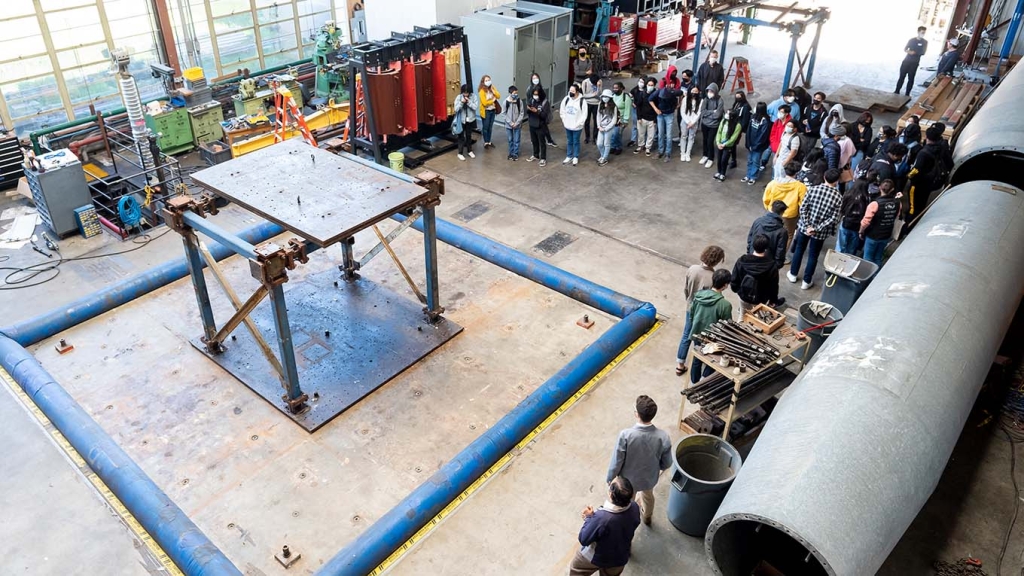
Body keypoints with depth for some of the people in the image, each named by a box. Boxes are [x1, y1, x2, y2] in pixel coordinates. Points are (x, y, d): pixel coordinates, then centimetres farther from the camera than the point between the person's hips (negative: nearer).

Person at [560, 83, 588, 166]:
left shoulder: (582, 101, -18)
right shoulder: (566, 99, -6)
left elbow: (584, 115, -13)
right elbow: (562, 111, 6)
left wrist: (578, 124, -15)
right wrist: (564, 121, 1)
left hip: (577, 127, -4)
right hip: (568, 126, 4)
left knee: (576, 142, 11)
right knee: (569, 141, 18)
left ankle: (575, 157, 26)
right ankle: (569, 156, 32)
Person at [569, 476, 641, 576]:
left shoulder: (601, 517, -42)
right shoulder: (634, 508, -26)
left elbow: (583, 540, -26)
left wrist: (589, 517, -12)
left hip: (597, 558, -4)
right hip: (621, 558, 4)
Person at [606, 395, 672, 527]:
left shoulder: (626, 435, -36)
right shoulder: (663, 437, -28)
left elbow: (616, 462, -23)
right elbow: (667, 463, -12)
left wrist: (610, 479, -3)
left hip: (628, 479, -3)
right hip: (650, 478, 3)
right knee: (648, 496, 36)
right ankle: (646, 518, 64)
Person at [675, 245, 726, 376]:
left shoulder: (692, 269, -16)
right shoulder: (714, 277, -30)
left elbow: (685, 289, -2)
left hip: (691, 309, 4)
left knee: (686, 336, 22)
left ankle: (680, 365, 32)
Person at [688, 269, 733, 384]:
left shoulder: (698, 295, -13)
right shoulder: (725, 305, -29)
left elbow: (691, 314, 1)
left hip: (697, 335, 6)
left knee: (696, 360, 27)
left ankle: (694, 384, 45)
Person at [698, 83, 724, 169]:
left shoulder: (719, 101, -17)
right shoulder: (706, 99, -4)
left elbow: (717, 114, -22)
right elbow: (702, 111, -9)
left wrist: (708, 113, -12)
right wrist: (712, 112, -17)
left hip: (714, 125, -4)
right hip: (704, 123, 4)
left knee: (710, 142, 0)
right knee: (704, 140, 16)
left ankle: (711, 159, 19)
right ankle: (705, 155, 39)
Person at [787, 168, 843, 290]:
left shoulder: (813, 189, -13)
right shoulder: (839, 197, -14)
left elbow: (803, 208, -13)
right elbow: (834, 219, -16)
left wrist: (808, 226, -11)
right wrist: (817, 229, -14)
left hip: (804, 226, 1)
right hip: (821, 232, -1)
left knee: (799, 249, 22)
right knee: (813, 256, 15)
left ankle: (793, 274, 37)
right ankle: (806, 282, 26)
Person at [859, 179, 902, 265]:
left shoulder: (875, 204, -24)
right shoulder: (897, 204, -9)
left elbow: (866, 222, -19)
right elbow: (896, 220, 2)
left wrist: (861, 232, -6)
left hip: (872, 236, -4)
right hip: (886, 236, 5)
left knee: (868, 258, 11)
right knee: (878, 258, 19)